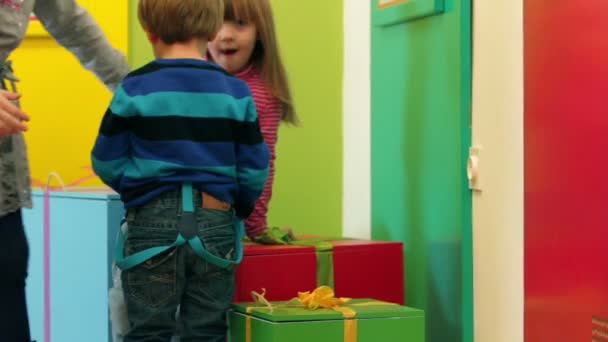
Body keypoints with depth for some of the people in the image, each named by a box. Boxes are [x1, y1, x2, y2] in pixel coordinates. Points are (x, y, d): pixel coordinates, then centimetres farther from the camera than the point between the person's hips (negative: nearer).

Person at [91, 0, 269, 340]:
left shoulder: (136, 88, -5)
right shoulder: (236, 91, -1)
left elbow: (107, 162, -1)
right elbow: (254, 169, 1)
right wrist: (241, 209, 20)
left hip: (152, 223, -1)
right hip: (215, 224, 2)